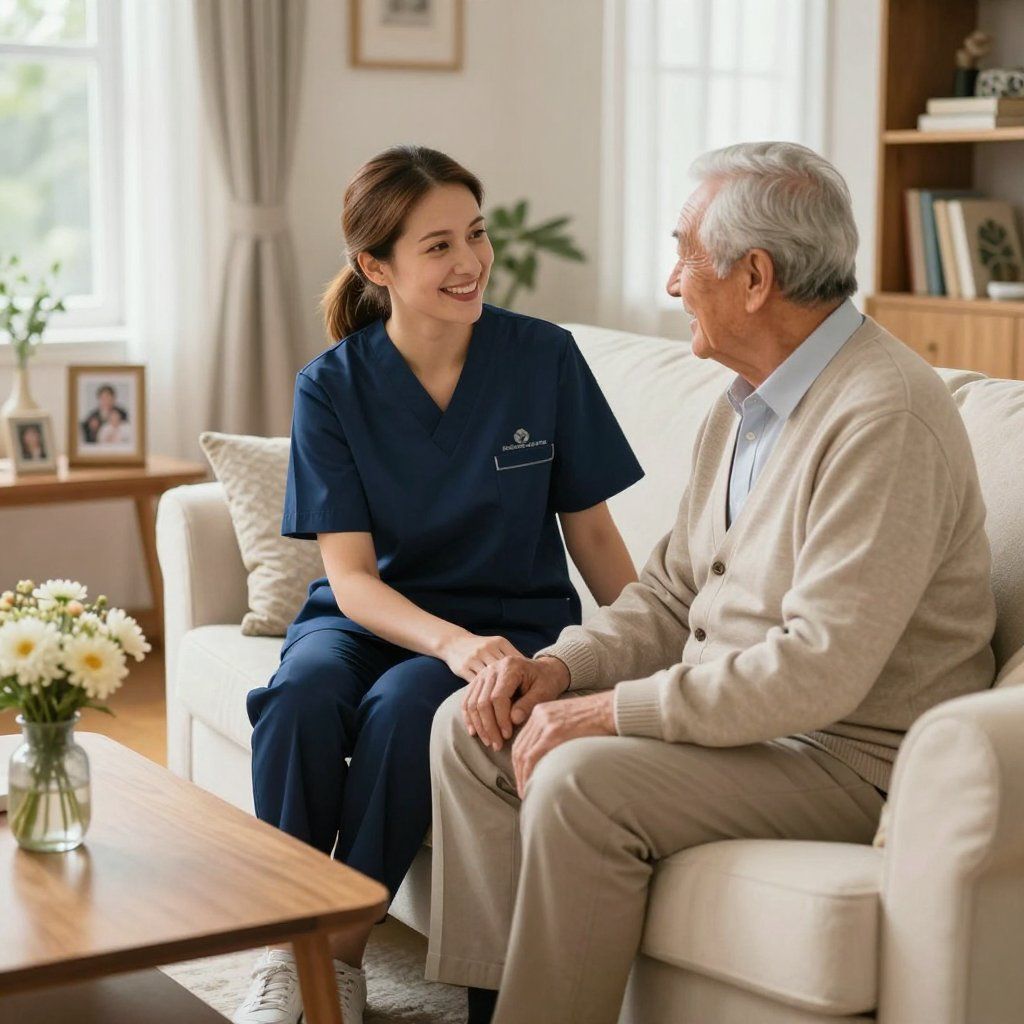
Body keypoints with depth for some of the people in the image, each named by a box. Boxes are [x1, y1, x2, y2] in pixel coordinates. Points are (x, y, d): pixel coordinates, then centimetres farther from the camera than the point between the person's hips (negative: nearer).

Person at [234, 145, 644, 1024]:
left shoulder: (545, 359, -5)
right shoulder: (333, 386, -5)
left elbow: (591, 532, 3)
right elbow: (351, 574, -10)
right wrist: (451, 642, -29)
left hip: (511, 621, -1)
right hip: (376, 614, 1)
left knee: (403, 705, -33)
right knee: (302, 694, -32)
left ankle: (343, 953, -15)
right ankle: (284, 948, -16)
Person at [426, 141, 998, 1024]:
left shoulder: (885, 420, -22)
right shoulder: (750, 404, 11)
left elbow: (821, 669, -28)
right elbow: (674, 592, 16)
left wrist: (612, 709, -23)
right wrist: (564, 665, -3)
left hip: (849, 752, -10)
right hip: (728, 709, 10)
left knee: (582, 779, -29)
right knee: (472, 727, -1)